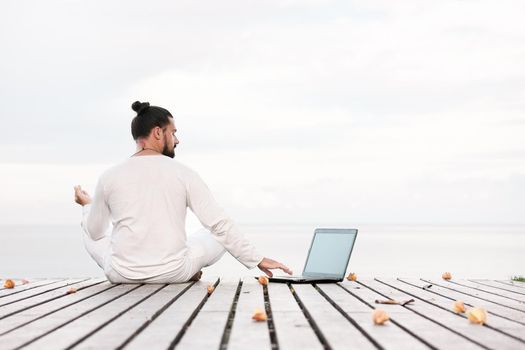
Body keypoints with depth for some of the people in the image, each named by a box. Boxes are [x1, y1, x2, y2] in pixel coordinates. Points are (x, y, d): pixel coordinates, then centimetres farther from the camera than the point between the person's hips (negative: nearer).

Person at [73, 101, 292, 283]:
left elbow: (95, 232, 11)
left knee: (90, 231, 32)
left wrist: (86, 205, 33)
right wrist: (257, 260, 1)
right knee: (221, 234, 25)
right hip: (173, 274, -1)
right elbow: (221, 224, -7)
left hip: (121, 275, 2)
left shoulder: (110, 177, -2)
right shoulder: (183, 174, -5)